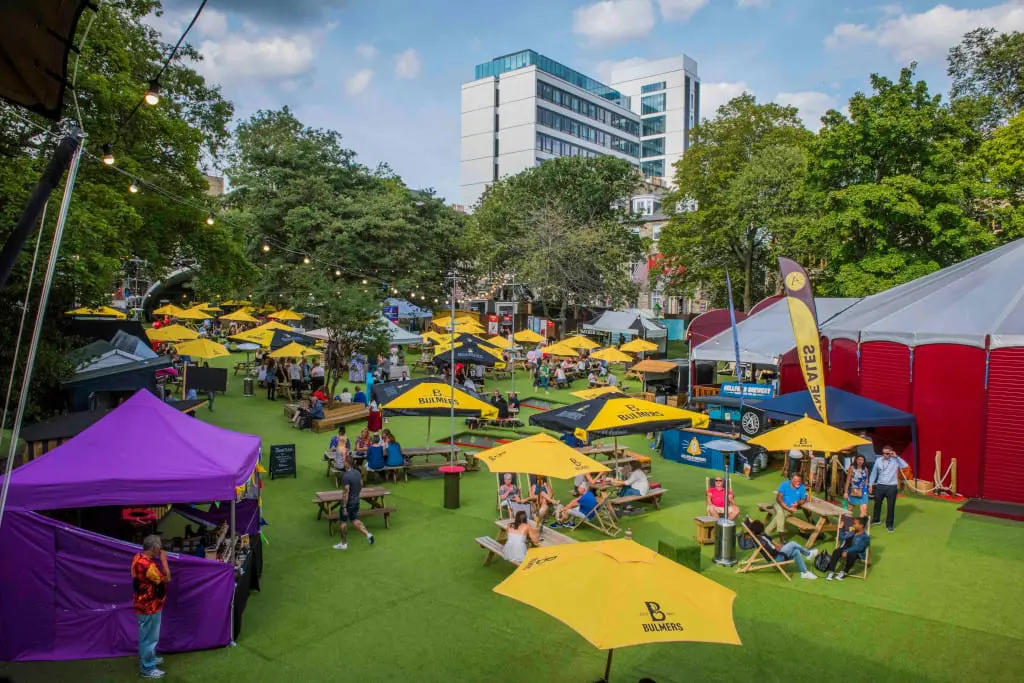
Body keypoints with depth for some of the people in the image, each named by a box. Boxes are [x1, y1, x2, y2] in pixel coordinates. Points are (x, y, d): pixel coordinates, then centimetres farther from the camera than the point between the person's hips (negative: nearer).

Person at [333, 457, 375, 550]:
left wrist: (344, 507, -20)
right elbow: (361, 487, 10)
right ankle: (368, 534, 5)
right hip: (356, 501, 7)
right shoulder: (358, 473, 0)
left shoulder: (346, 476, -24)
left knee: (342, 522, 11)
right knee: (354, 520, 20)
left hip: (348, 502, -7)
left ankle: (344, 544, 21)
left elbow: (346, 492, -24)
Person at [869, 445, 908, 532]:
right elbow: (874, 473, 9)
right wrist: (870, 485, 8)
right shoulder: (878, 461, 1)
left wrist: (896, 456, -24)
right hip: (880, 486, 3)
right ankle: (875, 520, 38)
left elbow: (905, 465, -27)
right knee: (877, 503, 17)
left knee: (891, 506, 2)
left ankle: (889, 525, 15)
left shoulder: (895, 461, -8)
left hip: (891, 487, -3)